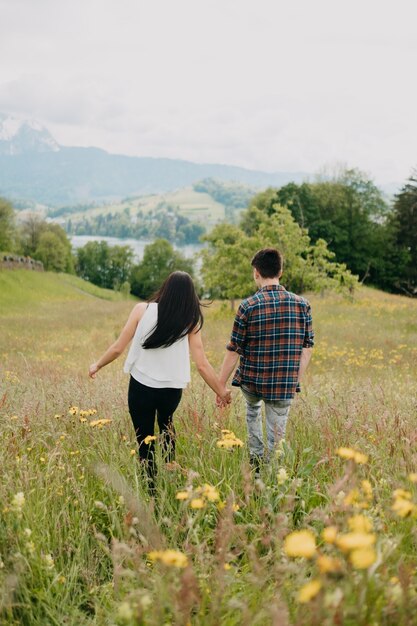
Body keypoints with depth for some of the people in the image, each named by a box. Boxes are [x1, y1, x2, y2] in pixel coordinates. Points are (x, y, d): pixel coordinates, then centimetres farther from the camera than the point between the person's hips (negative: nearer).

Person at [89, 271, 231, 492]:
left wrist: (97, 365, 13)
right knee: (166, 424, 33)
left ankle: (153, 490, 18)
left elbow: (117, 349, -5)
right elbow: (202, 365, -6)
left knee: (145, 443, 13)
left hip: (141, 387, -2)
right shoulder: (191, 321, -5)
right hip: (172, 390, 2)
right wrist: (222, 391, 8)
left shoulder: (143, 310, -7)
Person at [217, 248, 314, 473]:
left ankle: (256, 459, 25)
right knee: (276, 440, 10)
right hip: (284, 386, 0)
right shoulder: (301, 304, -4)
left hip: (251, 381, 0)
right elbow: (307, 349, 1)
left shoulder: (248, 306, -11)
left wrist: (220, 386, 3)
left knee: (253, 407, 33)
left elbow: (233, 351, -7)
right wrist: (295, 382, 12)